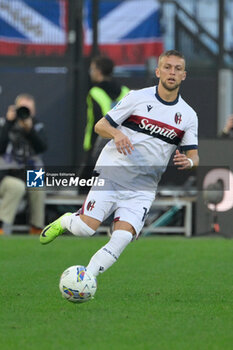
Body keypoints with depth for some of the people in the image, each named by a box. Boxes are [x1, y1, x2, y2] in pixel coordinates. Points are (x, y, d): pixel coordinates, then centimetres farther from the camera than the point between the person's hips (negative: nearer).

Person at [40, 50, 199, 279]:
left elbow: (193, 155, 11)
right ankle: (65, 221, 20)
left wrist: (188, 162, -14)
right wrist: (117, 134, -18)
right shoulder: (138, 97, 1)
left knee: (123, 238, -19)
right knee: (84, 228, -14)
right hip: (112, 174, -2)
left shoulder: (188, 115, 8)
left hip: (143, 188, 2)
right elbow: (100, 126, 4)